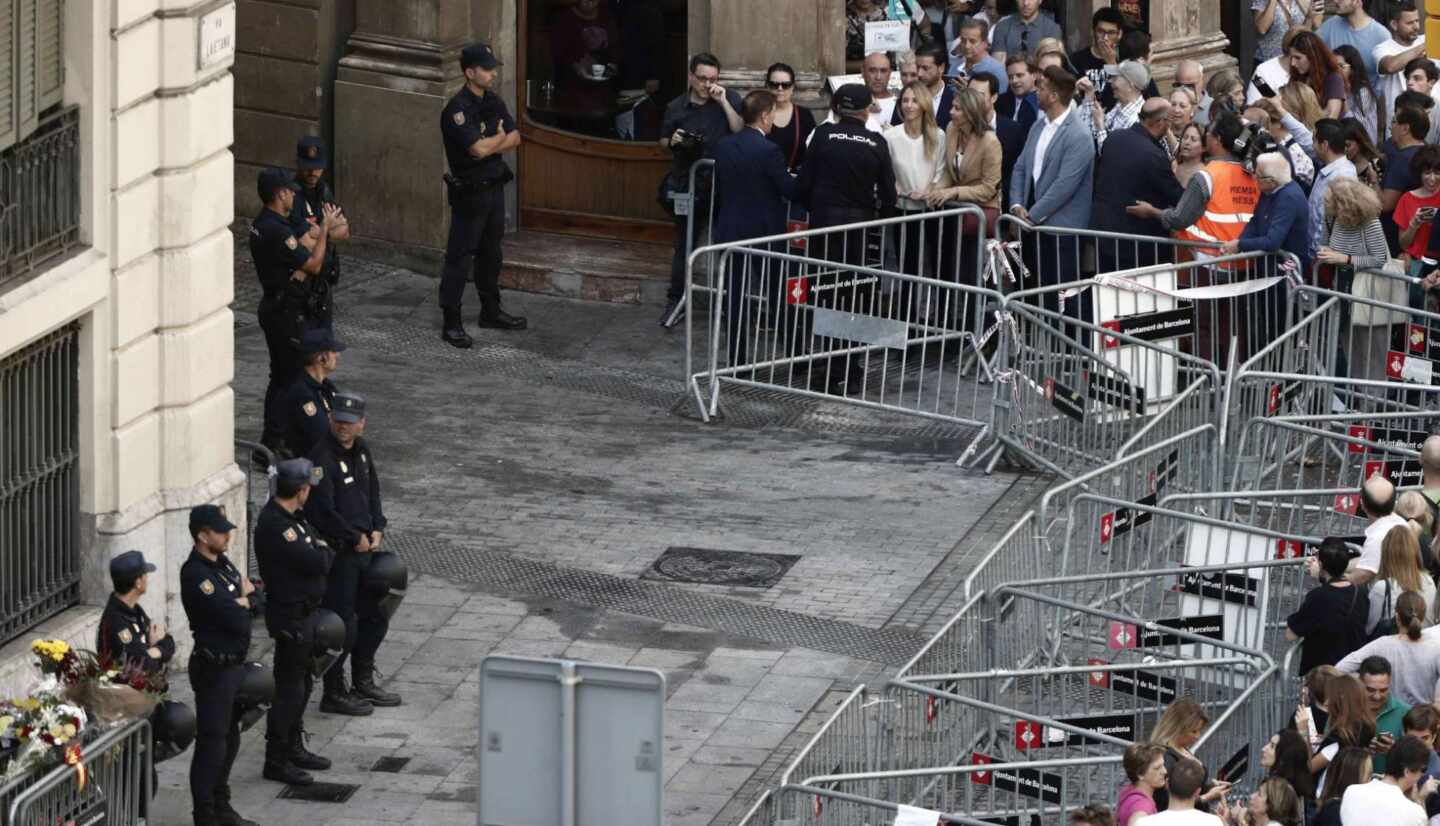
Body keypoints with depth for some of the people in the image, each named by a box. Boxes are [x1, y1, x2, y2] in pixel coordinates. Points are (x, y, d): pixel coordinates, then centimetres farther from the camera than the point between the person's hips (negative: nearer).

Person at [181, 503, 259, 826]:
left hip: (234, 663, 9)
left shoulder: (223, 564, 10)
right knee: (212, 742, -4)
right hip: (214, 668, -9)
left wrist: (241, 601, -6)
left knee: (230, 738, 17)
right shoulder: (196, 575, -20)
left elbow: (253, 605, 13)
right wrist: (244, 597, -4)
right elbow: (235, 620, -23)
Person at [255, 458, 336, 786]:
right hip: (289, 616, -10)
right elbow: (316, 562, -25)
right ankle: (276, 761, 1)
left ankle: (293, 748, 32)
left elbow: (325, 558, 13)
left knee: (302, 683, 20)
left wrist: (320, 553, -7)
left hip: (302, 613, 10)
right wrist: (322, 552, -6)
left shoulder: (293, 518, 9)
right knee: (290, 688, -5)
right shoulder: (275, 525, -24)